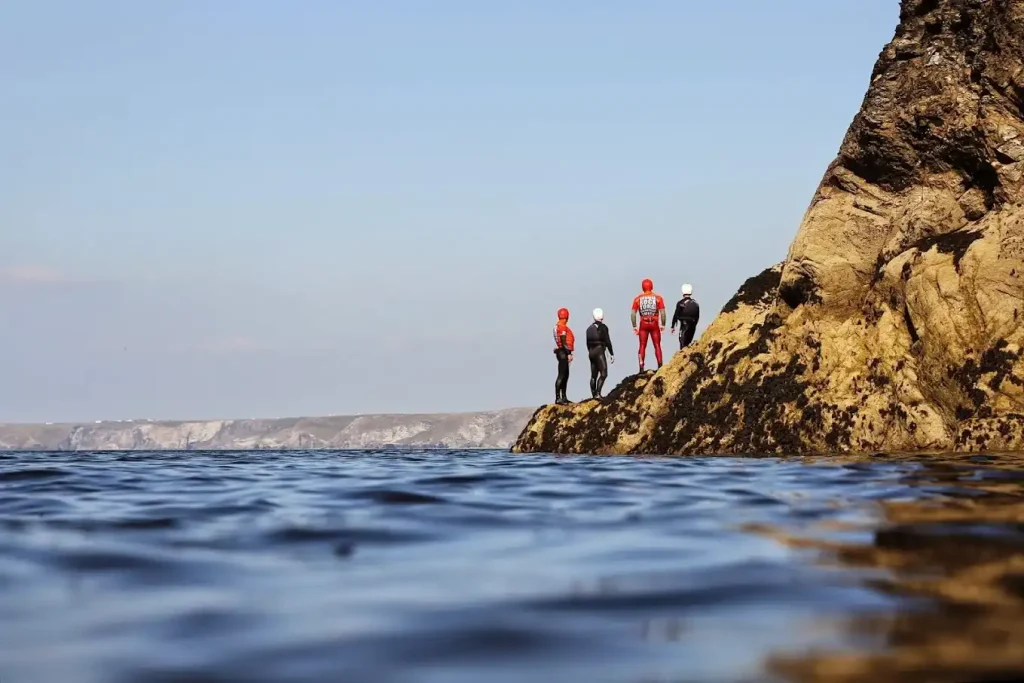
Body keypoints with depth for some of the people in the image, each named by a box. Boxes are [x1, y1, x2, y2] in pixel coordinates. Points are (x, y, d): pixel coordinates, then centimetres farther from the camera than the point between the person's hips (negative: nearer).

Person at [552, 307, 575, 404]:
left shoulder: (557, 326, 15)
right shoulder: (562, 327, -15)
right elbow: (564, 342, -20)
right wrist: (569, 354, -20)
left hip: (562, 352, 10)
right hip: (563, 352, -10)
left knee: (566, 375, 16)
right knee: (561, 375, -10)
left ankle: (564, 397, 22)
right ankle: (558, 398, -11)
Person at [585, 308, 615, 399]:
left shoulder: (589, 328, 12)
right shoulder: (603, 327, -7)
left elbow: (588, 343, 15)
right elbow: (607, 341, -10)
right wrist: (611, 354, -5)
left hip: (591, 352, 7)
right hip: (599, 351, -7)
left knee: (593, 375, 11)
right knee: (603, 374, -8)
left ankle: (594, 394, 12)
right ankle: (597, 393, -22)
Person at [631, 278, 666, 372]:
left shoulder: (638, 299, 1)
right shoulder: (658, 298, -2)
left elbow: (633, 314, -2)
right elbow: (662, 312, -7)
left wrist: (634, 326, 5)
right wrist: (663, 325, 1)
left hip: (643, 325, 1)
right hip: (655, 324, -1)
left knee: (642, 346, 7)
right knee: (657, 345, 8)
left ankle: (641, 367, 2)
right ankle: (660, 367, 3)